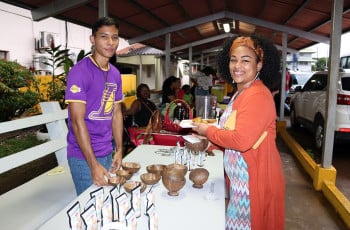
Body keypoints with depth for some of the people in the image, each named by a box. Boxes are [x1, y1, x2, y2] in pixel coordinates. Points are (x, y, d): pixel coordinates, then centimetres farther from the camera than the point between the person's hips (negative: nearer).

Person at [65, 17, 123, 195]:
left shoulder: (115, 74, 7)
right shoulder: (80, 71, -14)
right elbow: (77, 121, -18)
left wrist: (119, 150, 6)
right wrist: (93, 164, -19)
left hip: (107, 153, 7)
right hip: (83, 156, -6)